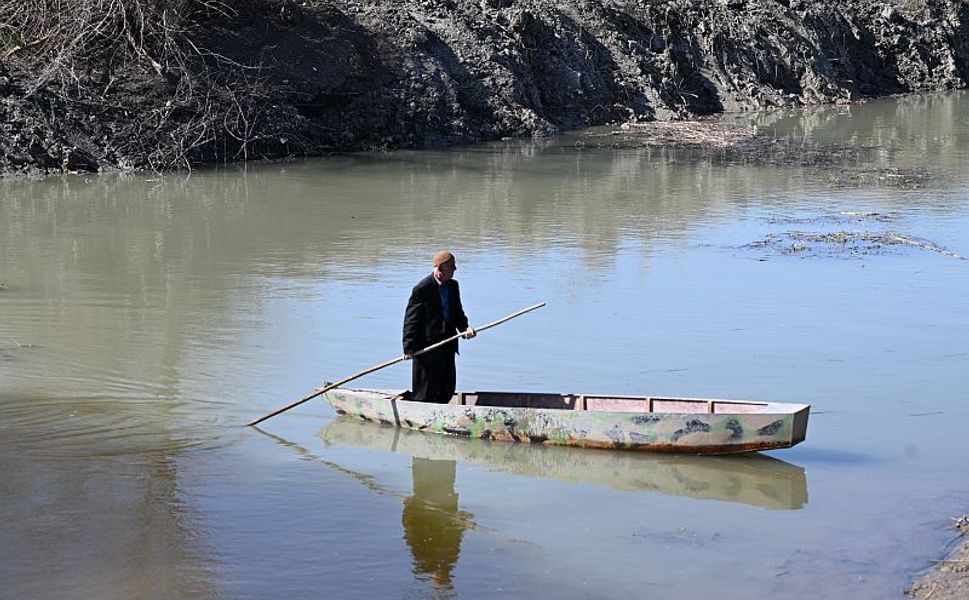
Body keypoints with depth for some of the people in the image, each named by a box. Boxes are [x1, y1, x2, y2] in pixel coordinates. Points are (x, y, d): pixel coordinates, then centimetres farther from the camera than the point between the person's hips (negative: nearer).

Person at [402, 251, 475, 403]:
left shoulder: (453, 285, 9)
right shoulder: (422, 288, -13)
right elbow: (411, 318, -12)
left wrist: (464, 328, -2)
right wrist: (409, 347, -16)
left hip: (447, 344, 8)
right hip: (427, 346, -8)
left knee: (448, 387, 11)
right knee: (426, 391, -2)